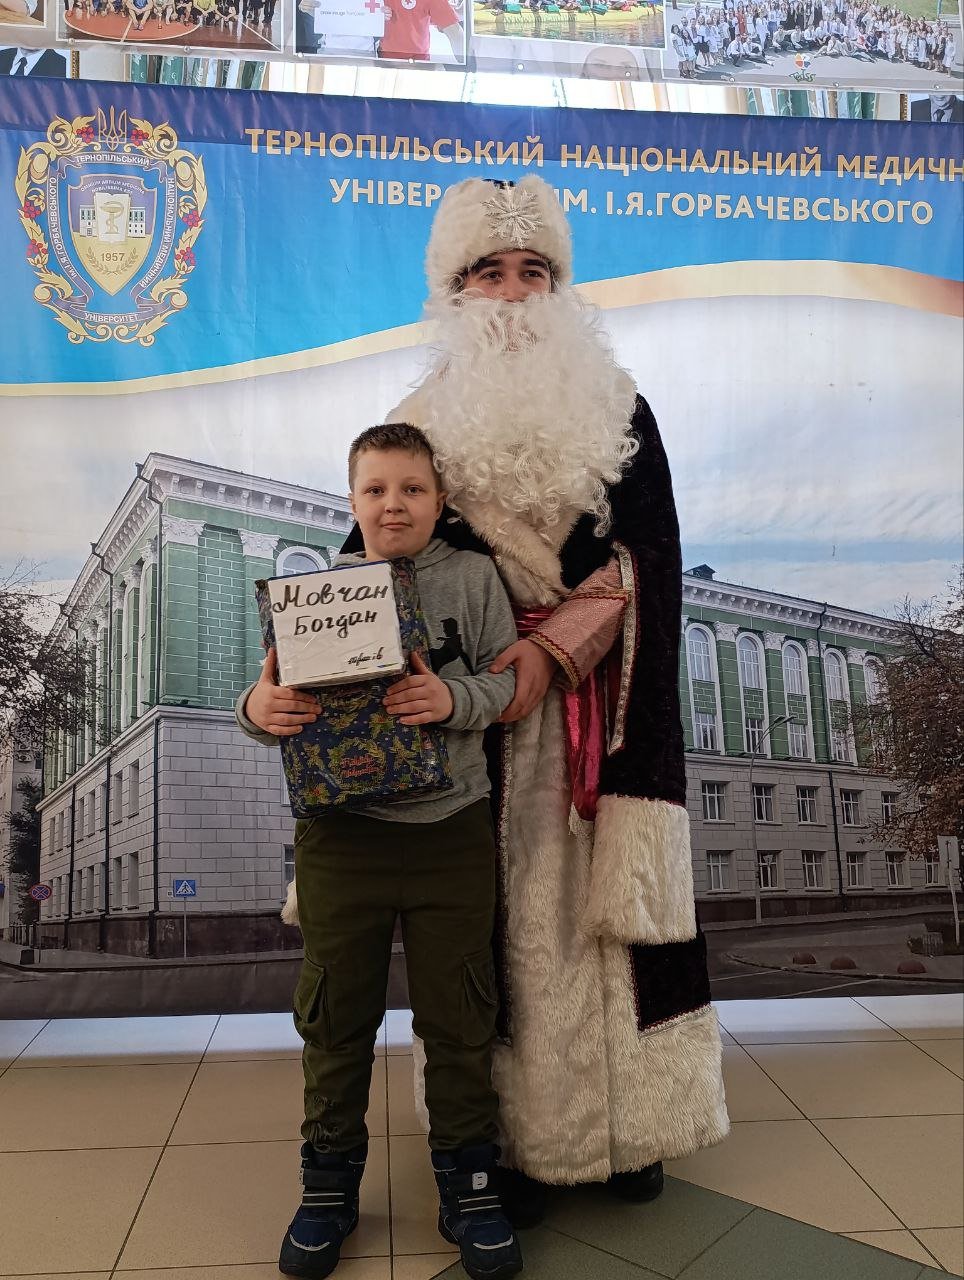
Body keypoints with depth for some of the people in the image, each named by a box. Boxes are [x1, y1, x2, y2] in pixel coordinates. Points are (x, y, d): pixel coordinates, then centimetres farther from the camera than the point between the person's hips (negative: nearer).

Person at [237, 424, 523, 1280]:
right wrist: (258, 710, -17)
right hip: (341, 832, 1)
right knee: (335, 1016, 13)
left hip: (451, 830, -1)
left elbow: (509, 682, -2)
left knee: (458, 1018, 11)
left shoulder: (473, 577, 2)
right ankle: (330, 1185, 34)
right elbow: (279, 694, 5)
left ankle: (467, 1186, 31)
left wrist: (455, 699, -22)